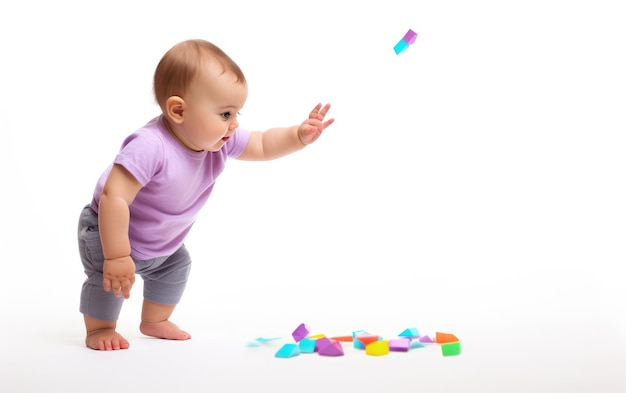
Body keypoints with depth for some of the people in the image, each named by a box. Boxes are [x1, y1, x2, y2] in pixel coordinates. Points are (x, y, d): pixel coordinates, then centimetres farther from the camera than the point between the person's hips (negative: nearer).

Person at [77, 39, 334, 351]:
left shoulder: (220, 142, -20)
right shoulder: (150, 147, -44)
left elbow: (263, 145, -8)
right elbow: (113, 198, -45)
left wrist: (299, 136, -27)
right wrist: (116, 256, -43)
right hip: (110, 232, -7)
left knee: (176, 268, 16)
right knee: (108, 277, -18)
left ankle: (155, 322, 37)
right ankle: (99, 329, 9)